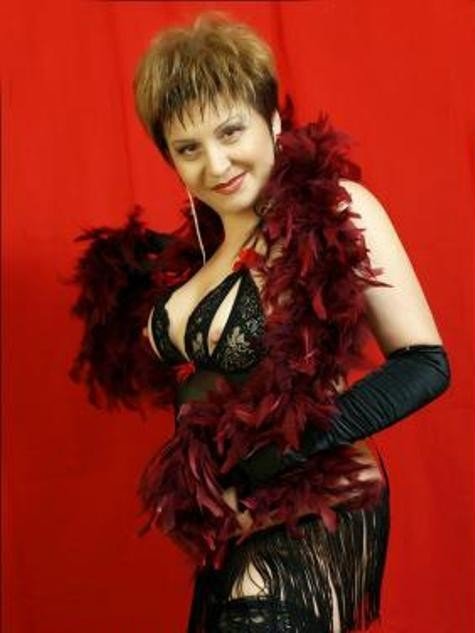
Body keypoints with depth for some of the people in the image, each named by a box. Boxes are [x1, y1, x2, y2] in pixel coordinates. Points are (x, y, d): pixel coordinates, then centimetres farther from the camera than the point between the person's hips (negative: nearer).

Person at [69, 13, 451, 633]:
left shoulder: (335, 208, -14)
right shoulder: (197, 245, 6)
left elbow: (426, 364, -17)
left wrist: (294, 440, -23)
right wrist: (138, 275, 4)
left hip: (313, 510, -7)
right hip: (230, 515, 7)